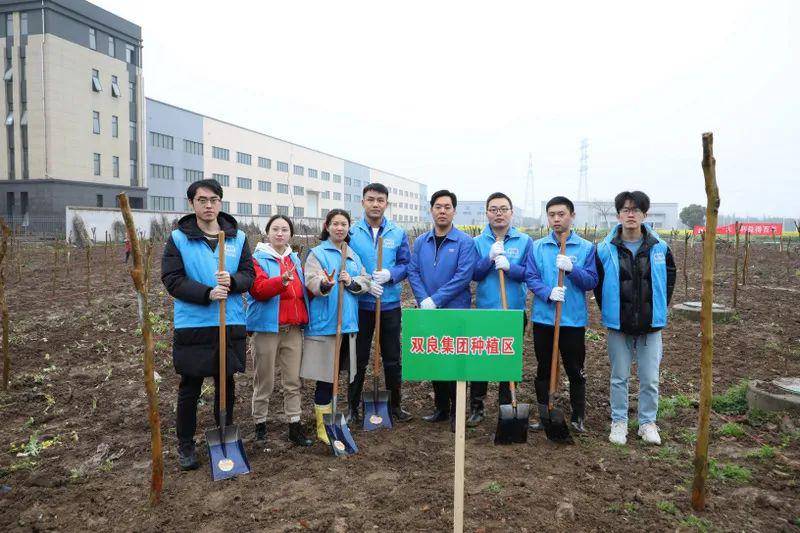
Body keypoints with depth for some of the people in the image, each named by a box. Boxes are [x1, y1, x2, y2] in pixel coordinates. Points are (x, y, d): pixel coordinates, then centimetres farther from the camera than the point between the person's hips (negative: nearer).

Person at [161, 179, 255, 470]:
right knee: (189, 389, 9)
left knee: (226, 385, 15)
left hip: (231, 325, 3)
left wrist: (232, 281, -19)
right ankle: (185, 444, 27)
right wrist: (207, 293, -22)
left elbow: (249, 275, 4)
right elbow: (172, 280, -9)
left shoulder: (238, 237, 6)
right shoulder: (178, 238, -2)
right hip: (192, 326, -2)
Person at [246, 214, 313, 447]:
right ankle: (260, 424, 20)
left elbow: (303, 291, 20)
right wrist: (282, 280, -33)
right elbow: (258, 289, -17)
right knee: (264, 381, 4)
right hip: (267, 327, -5)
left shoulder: (295, 259, 16)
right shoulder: (257, 258, -2)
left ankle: (295, 426, 15)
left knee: (294, 380, 7)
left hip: (294, 328, 5)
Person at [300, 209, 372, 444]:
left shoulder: (353, 255, 16)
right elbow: (312, 282, -18)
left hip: (348, 323, 6)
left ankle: (328, 416, 30)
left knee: (337, 373, 14)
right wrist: (326, 284, -39)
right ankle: (322, 425, 7)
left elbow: (365, 282, 8)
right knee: (325, 375, -3)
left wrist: (351, 281, -12)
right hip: (324, 323, -6)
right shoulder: (317, 253, -3)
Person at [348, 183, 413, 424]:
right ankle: (353, 406, 23)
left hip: (390, 304, 2)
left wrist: (389, 274, -16)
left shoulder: (398, 234, 3)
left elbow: (406, 264, 3)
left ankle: (394, 404, 26)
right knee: (359, 358, 9)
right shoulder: (351, 233, -1)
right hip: (361, 304, -1)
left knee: (392, 358, 11)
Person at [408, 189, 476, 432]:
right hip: (428, 312, 5)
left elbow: (463, 276, -15)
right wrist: (423, 300, -12)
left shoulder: (465, 241, -7)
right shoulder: (421, 242, 8)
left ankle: (456, 412, 15)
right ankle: (441, 407, 28)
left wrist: (435, 300, -18)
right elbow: (413, 272, 3)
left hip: (456, 312, -5)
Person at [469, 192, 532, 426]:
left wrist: (509, 266, -21)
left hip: (514, 311, 0)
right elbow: (473, 274, -4)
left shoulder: (524, 241, 1)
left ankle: (507, 407, 25)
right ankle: (476, 407, 20)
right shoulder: (478, 242, 3)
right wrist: (490, 258, -19)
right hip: (484, 310, 1)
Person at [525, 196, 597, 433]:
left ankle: (578, 416, 25)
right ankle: (543, 414, 27)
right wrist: (548, 293, -20)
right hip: (543, 317, 2)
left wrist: (572, 269, -22)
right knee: (543, 369, 13)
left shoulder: (586, 247, -1)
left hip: (574, 318, -1)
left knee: (575, 371, 9)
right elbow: (531, 278, -3)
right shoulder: (537, 247, 3)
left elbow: (592, 281, -5)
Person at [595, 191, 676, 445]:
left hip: (650, 326, 1)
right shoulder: (605, 250, -6)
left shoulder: (660, 248, -2)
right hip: (618, 326, -1)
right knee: (619, 378, 11)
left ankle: (647, 423, 25)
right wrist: (608, 310, 4)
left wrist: (659, 309, 7)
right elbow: (597, 283, 5)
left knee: (650, 379, 8)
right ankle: (619, 422, 24)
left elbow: (669, 279, 10)